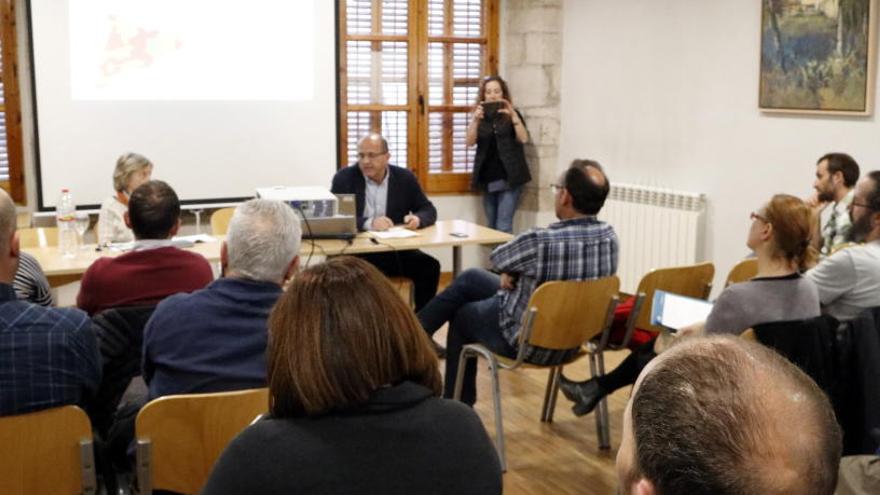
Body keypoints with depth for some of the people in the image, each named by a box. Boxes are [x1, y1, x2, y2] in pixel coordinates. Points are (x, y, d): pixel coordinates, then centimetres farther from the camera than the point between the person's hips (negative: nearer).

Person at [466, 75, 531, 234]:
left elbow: (523, 139, -11)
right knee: (491, 227, 8)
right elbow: (470, 142, -5)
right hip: (487, 178, 3)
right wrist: (475, 119, -19)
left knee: (503, 227, -11)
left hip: (509, 178, -3)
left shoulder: (511, 115, 3)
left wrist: (513, 116, -23)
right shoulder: (480, 116, 10)